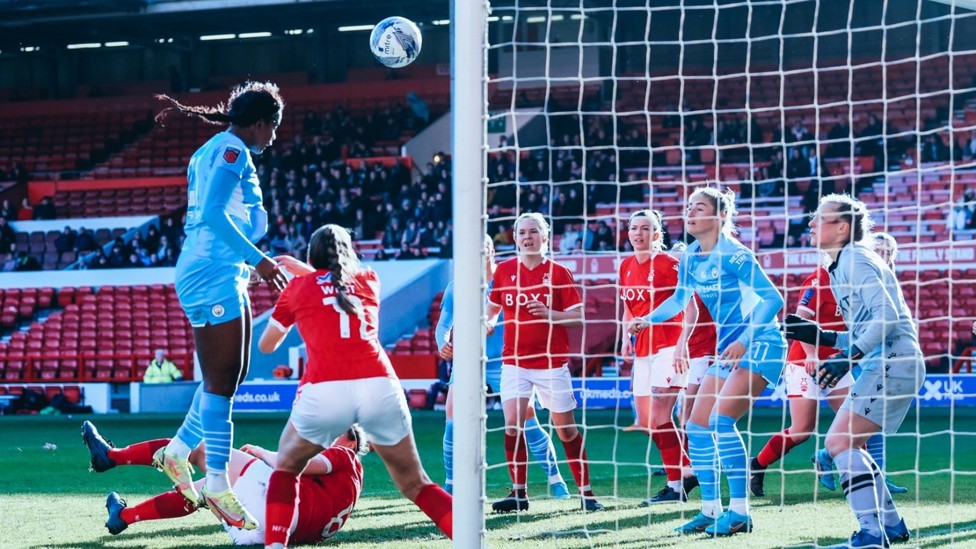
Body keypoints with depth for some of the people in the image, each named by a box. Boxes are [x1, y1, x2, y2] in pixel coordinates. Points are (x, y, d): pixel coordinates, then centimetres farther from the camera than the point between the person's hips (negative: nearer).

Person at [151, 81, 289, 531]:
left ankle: (178, 450, 20)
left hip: (221, 274, 10)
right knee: (221, 380, -9)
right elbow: (213, 213, -22)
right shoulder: (232, 150, -11)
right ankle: (218, 485, -8)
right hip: (214, 274, -10)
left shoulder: (210, 151, 18)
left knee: (231, 374, 15)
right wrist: (257, 259, -22)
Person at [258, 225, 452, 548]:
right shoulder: (369, 280, 24)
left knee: (285, 469, 23)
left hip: (324, 390, -2)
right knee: (414, 484, 15)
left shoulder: (298, 286, 18)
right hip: (380, 386, 2)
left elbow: (266, 345, 31)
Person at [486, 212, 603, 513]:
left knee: (566, 428, 1)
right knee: (512, 424, -12)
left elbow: (578, 316, -3)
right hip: (515, 361, 2)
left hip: (551, 362, -2)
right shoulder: (504, 270, 5)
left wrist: (551, 314, -19)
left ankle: (586, 492, 12)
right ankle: (519, 493, -4)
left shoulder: (559, 272, -2)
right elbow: (493, 307, 18)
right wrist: (489, 323, -3)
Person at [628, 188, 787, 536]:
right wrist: (647, 320, 8)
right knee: (697, 425, 5)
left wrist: (745, 340, -27)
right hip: (728, 349, 9)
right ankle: (710, 510, 13)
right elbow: (679, 299, 24)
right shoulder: (690, 258, 6)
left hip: (760, 345, -9)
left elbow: (773, 298, -20)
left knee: (720, 419, -21)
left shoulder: (733, 254, -18)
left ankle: (740, 512, -16)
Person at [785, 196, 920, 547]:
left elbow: (886, 315, -22)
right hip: (884, 364, 11)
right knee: (850, 444, 18)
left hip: (893, 363, -11)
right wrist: (822, 337, 14)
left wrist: (848, 357, -25)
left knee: (840, 442, -16)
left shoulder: (856, 260, -10)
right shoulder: (841, 266, 20)